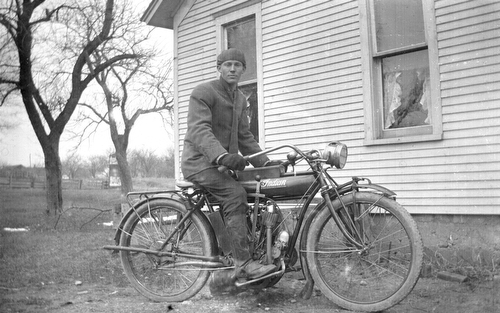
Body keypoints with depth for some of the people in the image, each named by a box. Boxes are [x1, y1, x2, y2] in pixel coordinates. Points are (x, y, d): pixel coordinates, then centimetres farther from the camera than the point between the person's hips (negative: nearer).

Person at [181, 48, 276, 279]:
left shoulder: (240, 99, 18)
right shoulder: (203, 92, -8)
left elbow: (244, 136, 18)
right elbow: (199, 129, -23)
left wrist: (265, 163, 4)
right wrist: (222, 155, -40)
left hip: (225, 163, 8)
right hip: (200, 161, -8)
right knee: (235, 194, -30)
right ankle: (243, 264, -30)